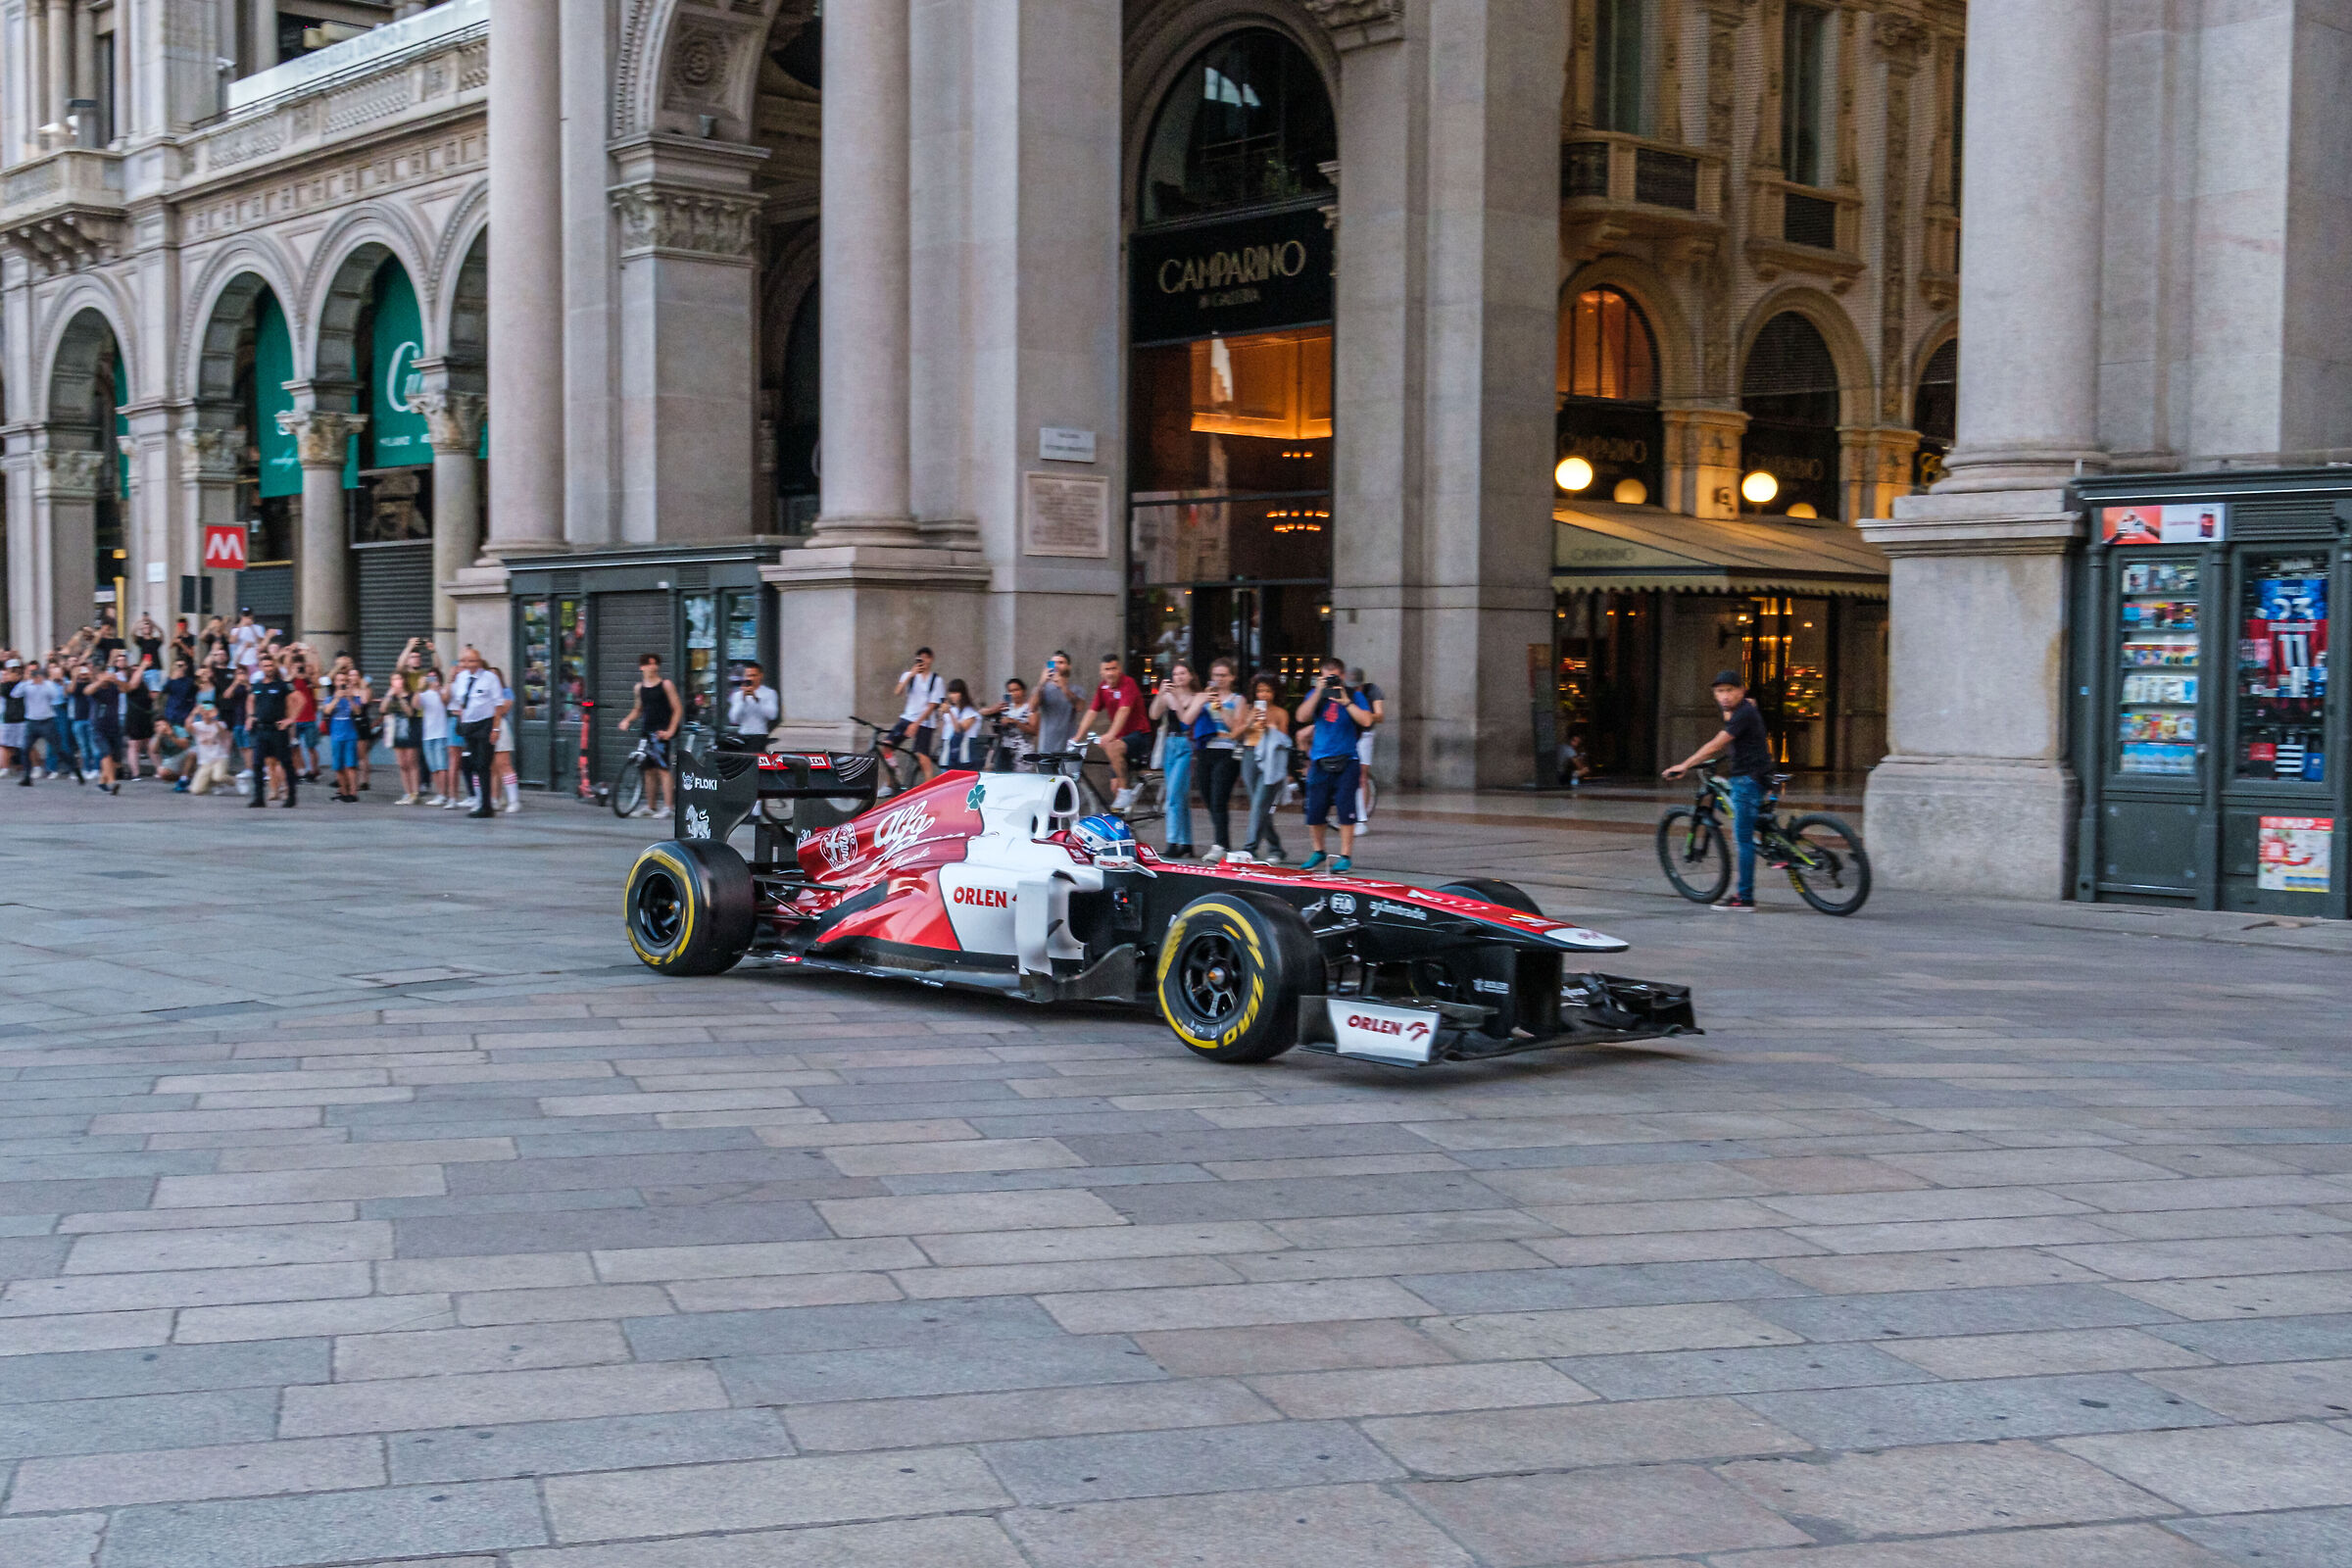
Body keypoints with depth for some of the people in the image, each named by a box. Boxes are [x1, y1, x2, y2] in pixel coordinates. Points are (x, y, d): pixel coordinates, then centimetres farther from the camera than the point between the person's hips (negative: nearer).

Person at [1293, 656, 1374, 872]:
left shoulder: (1354, 697, 1)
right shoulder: (1316, 695, 9)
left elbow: (1366, 720, -14)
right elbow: (1302, 717, -6)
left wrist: (1345, 701, -19)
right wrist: (1318, 692, -11)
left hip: (1346, 762, -3)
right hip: (1320, 763, 3)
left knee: (1345, 810, -8)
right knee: (1314, 810, 2)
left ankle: (1346, 856, 0)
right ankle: (1318, 852, 20)